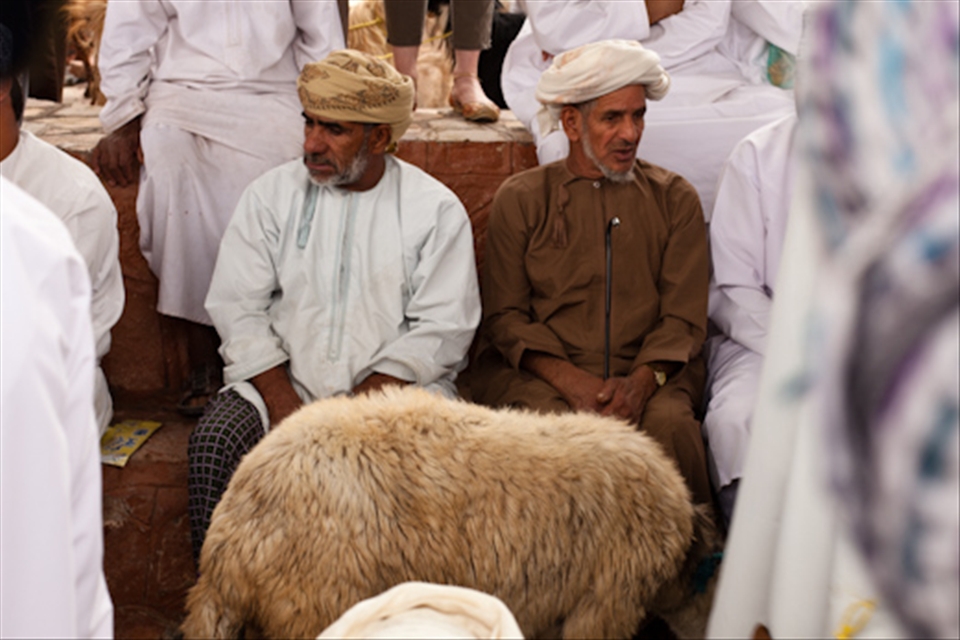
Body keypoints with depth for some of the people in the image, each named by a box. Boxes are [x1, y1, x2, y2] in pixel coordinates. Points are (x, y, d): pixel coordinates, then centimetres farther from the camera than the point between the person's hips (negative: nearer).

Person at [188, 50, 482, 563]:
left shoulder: (436, 210, 2)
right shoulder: (271, 195, 8)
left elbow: (443, 329, -4)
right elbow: (237, 309, 3)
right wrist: (285, 406, -12)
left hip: (392, 386, -2)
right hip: (280, 380, 2)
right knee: (213, 443, -26)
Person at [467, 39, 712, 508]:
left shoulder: (675, 199, 13)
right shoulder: (520, 200, 10)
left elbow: (684, 317, 7)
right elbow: (504, 316, 4)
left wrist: (641, 381, -14)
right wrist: (573, 381, -13)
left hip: (649, 372, 1)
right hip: (536, 372, -1)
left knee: (670, 421, -31)